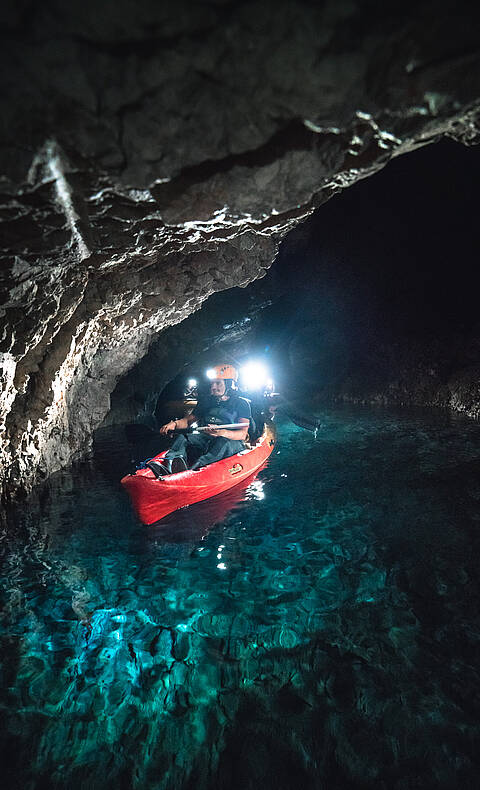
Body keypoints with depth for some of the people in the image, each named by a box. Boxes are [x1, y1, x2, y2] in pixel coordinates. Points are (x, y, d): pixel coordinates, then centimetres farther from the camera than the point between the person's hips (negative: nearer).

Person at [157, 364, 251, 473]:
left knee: (222, 442, -38)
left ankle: (192, 471, -59)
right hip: (207, 440, 5)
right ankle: (169, 465, -47)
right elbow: (189, 420, 15)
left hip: (233, 442, -5)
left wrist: (222, 433, -35)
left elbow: (242, 434, -14)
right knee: (182, 438, -17)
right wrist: (175, 424, -9)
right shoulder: (206, 401, 12)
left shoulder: (242, 404, -3)